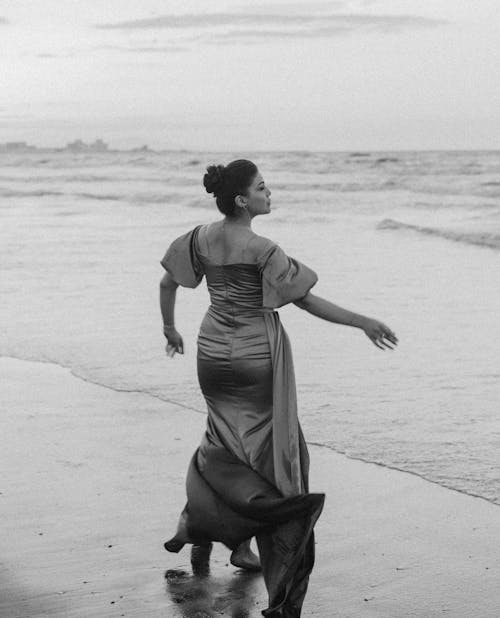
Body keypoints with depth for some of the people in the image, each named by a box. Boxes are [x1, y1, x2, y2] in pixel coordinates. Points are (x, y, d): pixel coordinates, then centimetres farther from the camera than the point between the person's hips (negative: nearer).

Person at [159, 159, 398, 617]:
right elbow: (307, 301, -18)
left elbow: (167, 283, 8)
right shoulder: (261, 250, -20)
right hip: (259, 356, -5)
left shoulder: (201, 238, -3)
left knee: (226, 438, 23)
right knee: (267, 445, 8)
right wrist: (362, 323, -13)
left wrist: (170, 329, 24)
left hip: (214, 353, 5)